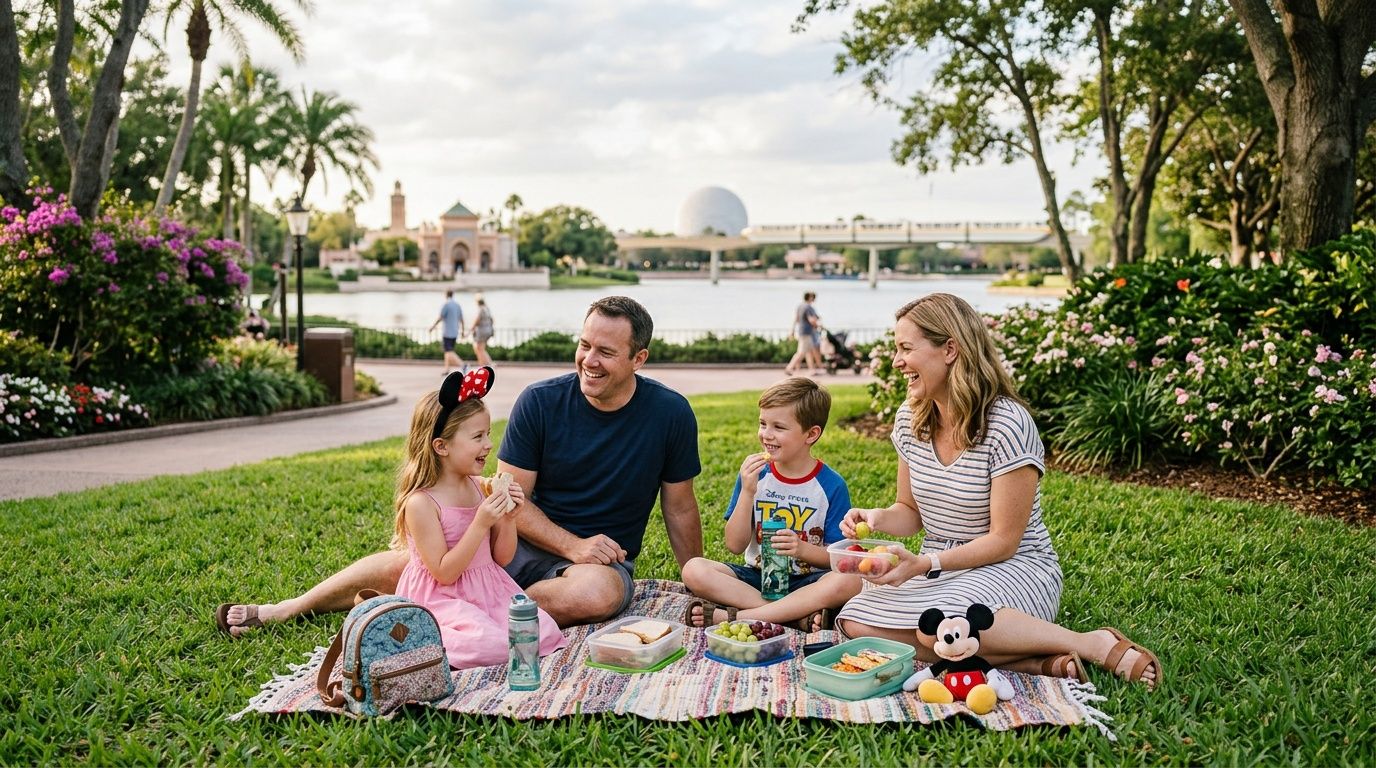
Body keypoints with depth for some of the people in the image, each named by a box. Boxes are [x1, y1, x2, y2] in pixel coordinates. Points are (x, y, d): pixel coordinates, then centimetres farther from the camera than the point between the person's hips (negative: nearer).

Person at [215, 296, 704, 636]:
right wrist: (573, 545, -20)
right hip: (524, 540, 1)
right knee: (407, 560, -17)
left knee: (598, 593, -38)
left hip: (604, 559, -1)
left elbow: (680, 509, 2)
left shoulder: (670, 414, -8)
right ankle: (282, 610, 6)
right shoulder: (540, 401, -9)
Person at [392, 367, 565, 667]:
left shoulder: (481, 487, 4)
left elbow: (502, 557, 10)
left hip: (489, 590, 7)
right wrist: (481, 523, -23)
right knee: (493, 645, -31)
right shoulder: (421, 503, -16)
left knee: (544, 633, -13)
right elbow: (444, 573, -18)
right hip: (442, 598, -7)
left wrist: (508, 517, -8)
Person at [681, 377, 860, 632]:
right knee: (694, 570, -23)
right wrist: (747, 492, -15)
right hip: (757, 576, 2)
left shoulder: (831, 485, -4)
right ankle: (799, 617, -29)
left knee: (849, 582, -34)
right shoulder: (755, 475, 1)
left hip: (805, 580, -2)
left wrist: (802, 549, -23)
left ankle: (731, 616, -32)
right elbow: (735, 545, -3)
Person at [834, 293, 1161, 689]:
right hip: (939, 568, 7)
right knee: (856, 623, -21)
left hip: (1015, 566, -7)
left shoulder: (1007, 425, -18)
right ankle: (1033, 662, -21)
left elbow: (1003, 541, -16)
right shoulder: (909, 420, 3)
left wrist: (925, 563, -25)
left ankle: (1095, 644, -19)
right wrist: (877, 518, -9)